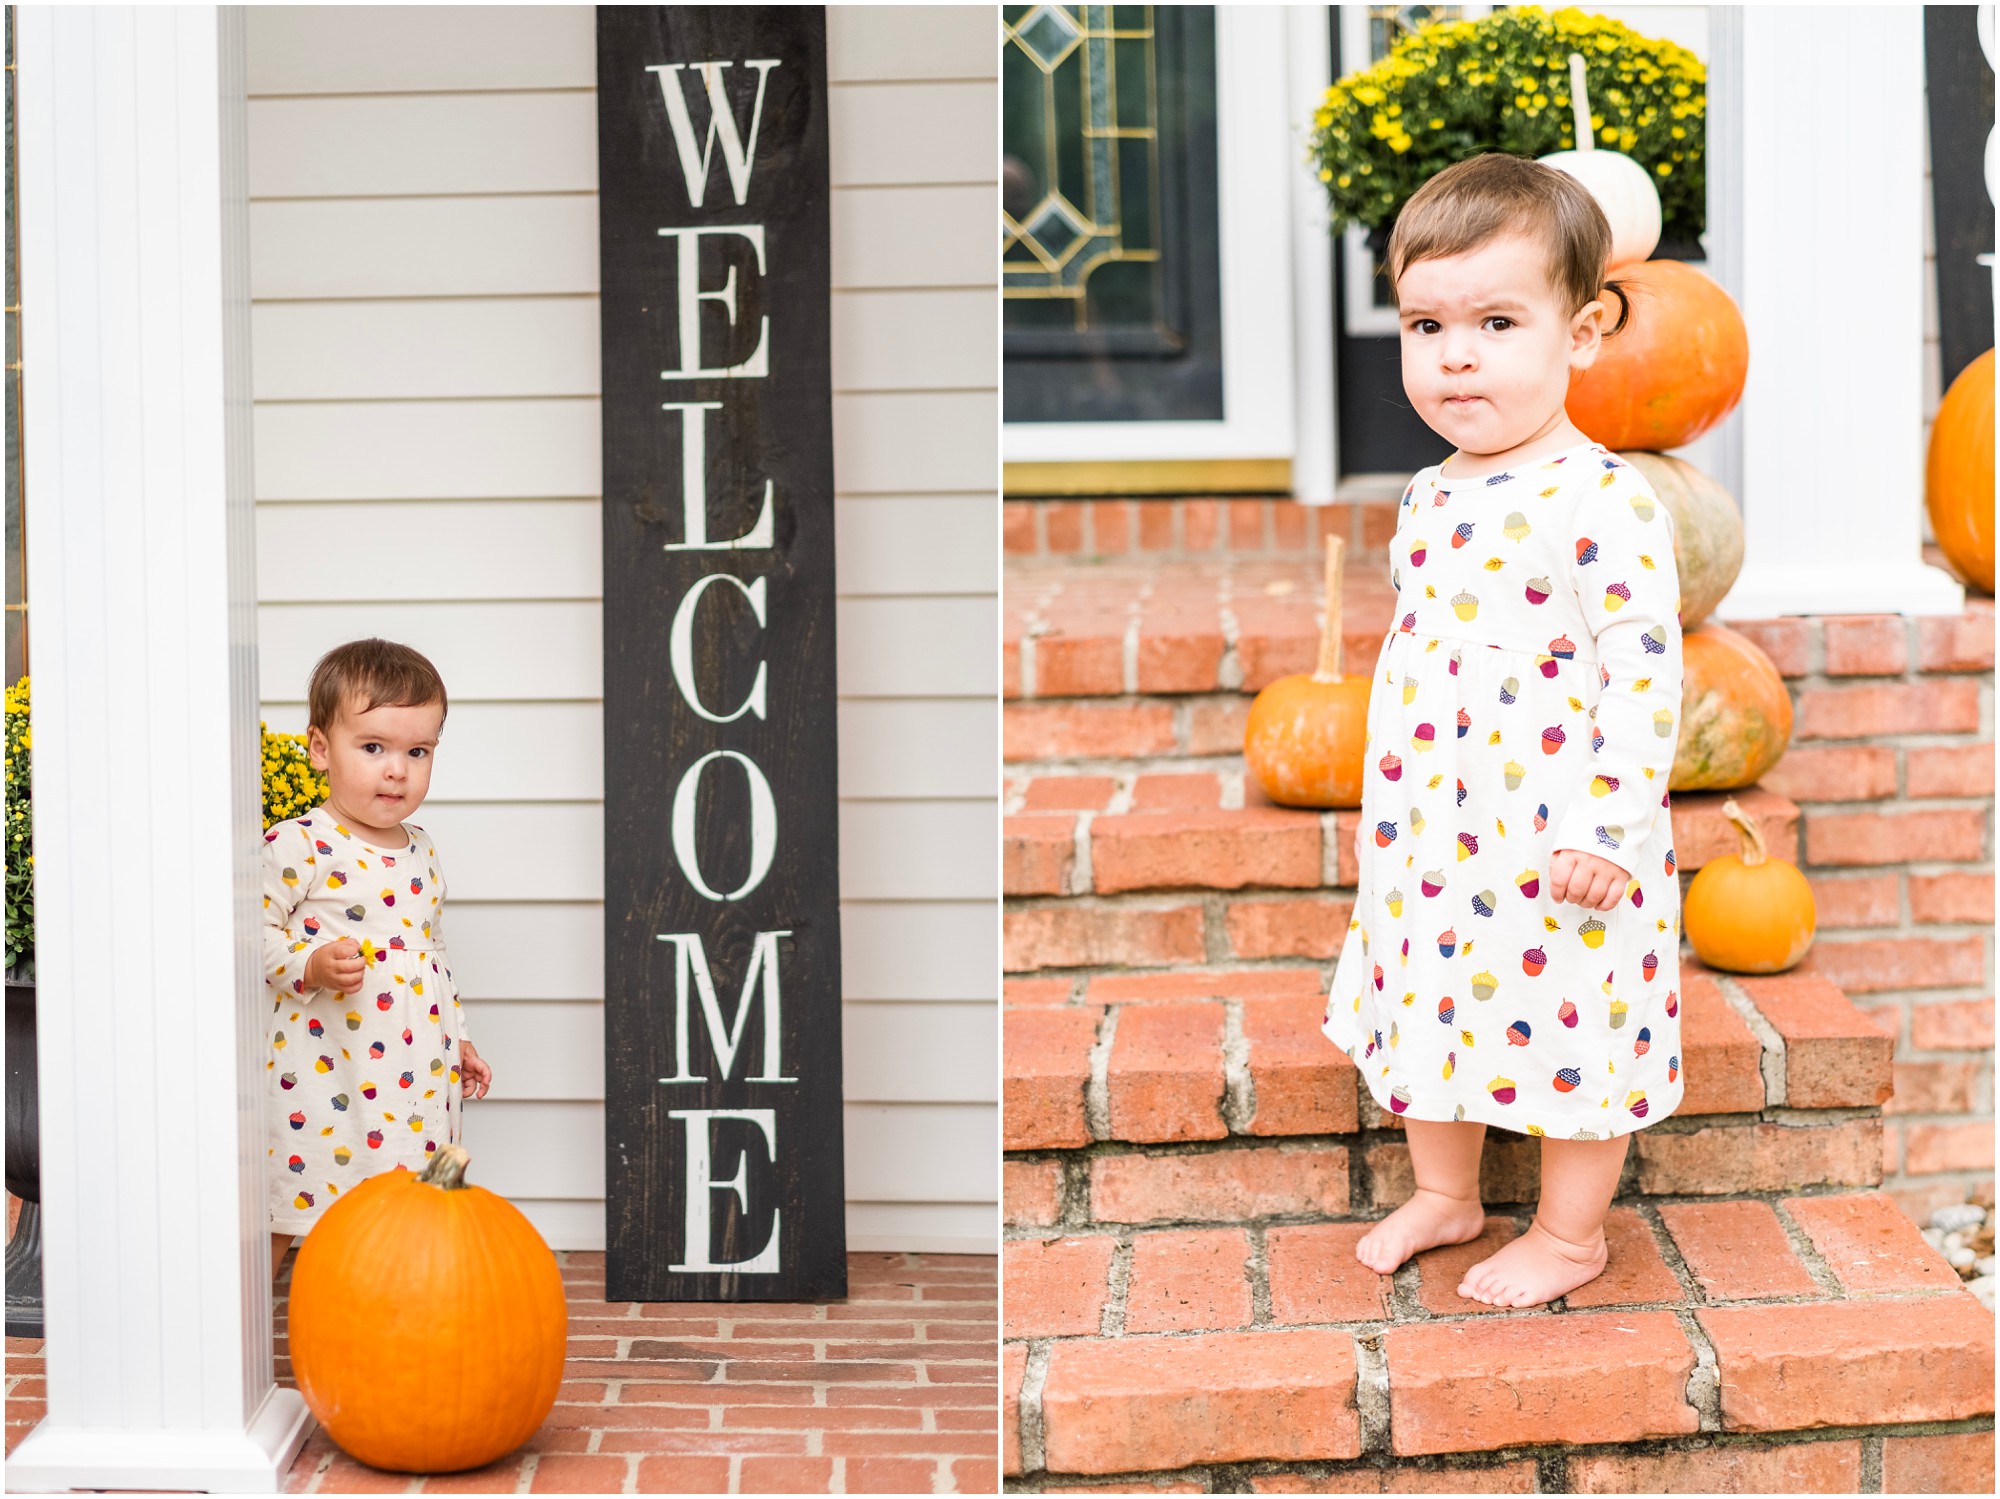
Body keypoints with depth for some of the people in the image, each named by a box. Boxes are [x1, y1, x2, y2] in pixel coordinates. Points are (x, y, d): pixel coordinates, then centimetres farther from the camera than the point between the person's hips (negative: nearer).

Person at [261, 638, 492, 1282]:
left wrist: (456, 1037, 23)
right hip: (320, 1077, -6)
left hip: (413, 1081, 6)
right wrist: (311, 966, -27)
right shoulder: (296, 847, -9)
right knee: (281, 1217, -1)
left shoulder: (421, 851, 13)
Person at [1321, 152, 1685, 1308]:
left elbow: (1645, 674, -20)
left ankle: (1571, 1235, 25)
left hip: (1560, 850, -7)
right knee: (1437, 1010, 20)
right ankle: (1445, 1195, 40)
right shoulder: (1431, 499, 6)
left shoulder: (1607, 505, -19)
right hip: (1434, 839, 8)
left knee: (1572, 1031, 6)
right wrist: (1390, 804, 19)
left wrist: (1608, 829, -24)